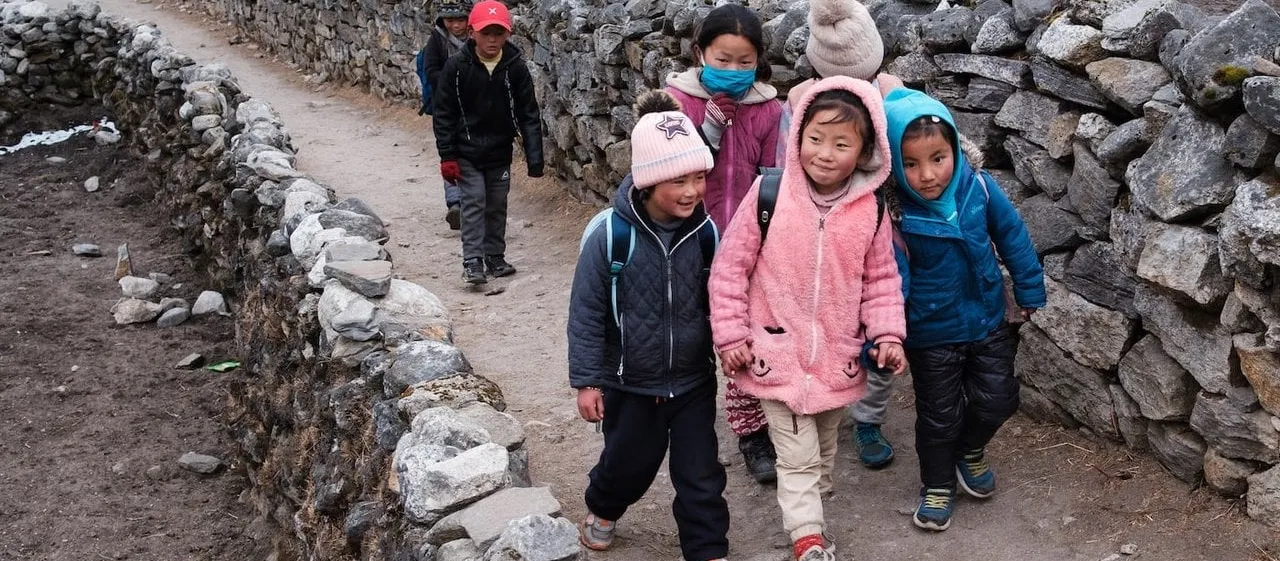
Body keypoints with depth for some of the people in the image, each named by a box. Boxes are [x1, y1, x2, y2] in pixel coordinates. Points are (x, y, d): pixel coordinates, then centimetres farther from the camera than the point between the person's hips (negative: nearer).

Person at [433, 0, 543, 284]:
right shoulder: (457, 67, -14)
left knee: (497, 206, 12)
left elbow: (529, 114, -7)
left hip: (500, 152, 3)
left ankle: (495, 257, 26)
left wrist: (534, 159, -10)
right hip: (467, 152, -2)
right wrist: (447, 156, -11)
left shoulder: (516, 68, -11)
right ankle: (472, 262, 1)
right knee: (474, 203, -6)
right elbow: (443, 114, -8)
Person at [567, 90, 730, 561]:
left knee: (700, 477, 6)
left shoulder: (706, 232, -12)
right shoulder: (609, 235, -21)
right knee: (628, 464, 20)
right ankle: (602, 510, 53)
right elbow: (586, 313, -13)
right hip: (628, 382, -1)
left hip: (693, 381, 1)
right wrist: (586, 381, -10)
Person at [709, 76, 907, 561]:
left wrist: (887, 334, -5)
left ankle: (810, 503, 47)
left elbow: (881, 279, 5)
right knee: (798, 455, 1)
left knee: (824, 448, 24)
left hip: (837, 357, 3)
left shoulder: (870, 210, -7)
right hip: (778, 352, -3)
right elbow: (730, 266, -8)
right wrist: (730, 334, -8)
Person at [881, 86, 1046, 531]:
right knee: (939, 414, 11)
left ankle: (970, 451, 44)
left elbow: (1012, 237, -1)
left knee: (997, 398, 14)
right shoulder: (895, 215, -25)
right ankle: (937, 486, 35)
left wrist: (1029, 290, 8)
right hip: (932, 333, -3)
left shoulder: (979, 188, -16)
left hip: (988, 321, 3)